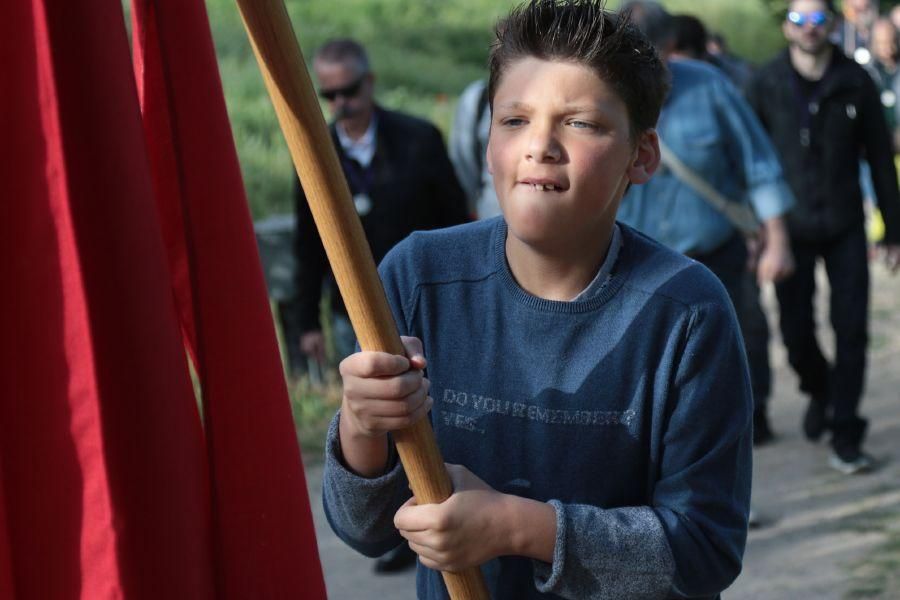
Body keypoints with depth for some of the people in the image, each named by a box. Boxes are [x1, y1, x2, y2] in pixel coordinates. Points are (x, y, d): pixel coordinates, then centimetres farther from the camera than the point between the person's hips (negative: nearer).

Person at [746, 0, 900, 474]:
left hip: (844, 226, 0)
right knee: (796, 332, 3)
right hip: (791, 227, 0)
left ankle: (845, 435, 3)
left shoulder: (856, 83, -1)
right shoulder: (766, 85, -3)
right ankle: (820, 392, 34)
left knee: (851, 331, -5)